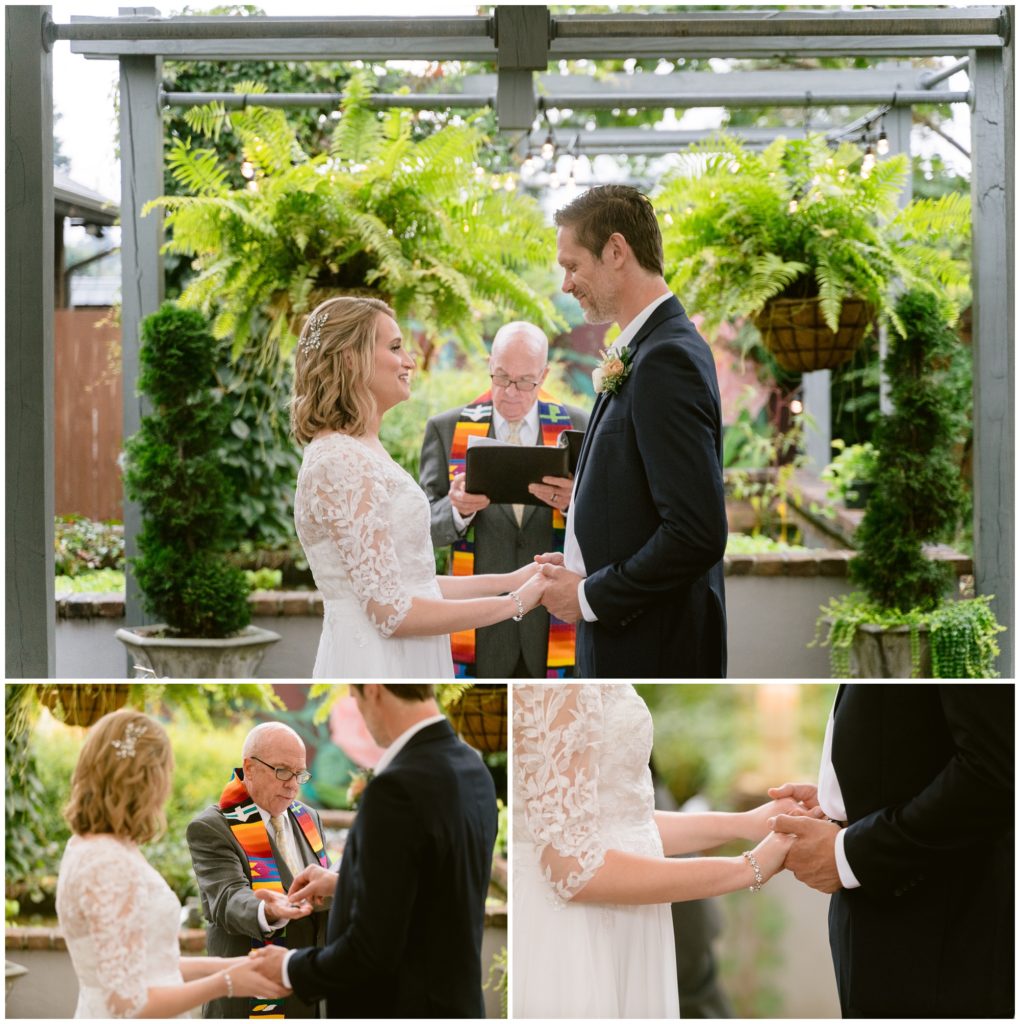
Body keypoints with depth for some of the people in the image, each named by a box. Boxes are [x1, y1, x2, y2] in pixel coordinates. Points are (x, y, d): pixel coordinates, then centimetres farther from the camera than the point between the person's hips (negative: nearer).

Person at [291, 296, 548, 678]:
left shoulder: (366, 452, 12)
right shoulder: (338, 462, -17)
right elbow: (392, 611, -19)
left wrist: (512, 580, 9)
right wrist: (515, 602, -12)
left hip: (407, 661, 9)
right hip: (375, 664, -9)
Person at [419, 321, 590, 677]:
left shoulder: (578, 427, 6)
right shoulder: (447, 429, 6)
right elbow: (424, 525, 1)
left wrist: (573, 503, -21)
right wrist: (457, 509, -22)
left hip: (558, 630, 1)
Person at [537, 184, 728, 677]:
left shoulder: (666, 360, -19)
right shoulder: (646, 350, 11)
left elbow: (697, 534, -25)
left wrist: (590, 596, -15)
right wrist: (582, 568, 7)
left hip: (652, 652, -9)